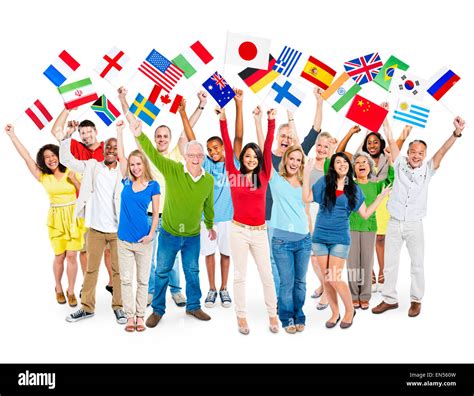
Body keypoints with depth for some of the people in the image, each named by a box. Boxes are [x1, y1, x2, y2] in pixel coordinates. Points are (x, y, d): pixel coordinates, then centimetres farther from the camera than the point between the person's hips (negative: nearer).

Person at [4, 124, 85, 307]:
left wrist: (75, 181, -13)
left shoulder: (71, 172, 0)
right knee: (59, 257, 6)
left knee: (71, 256, 0)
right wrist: (12, 135, -1)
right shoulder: (43, 177, 2)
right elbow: (26, 157, -2)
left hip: (73, 217, -1)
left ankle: (71, 291, 16)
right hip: (56, 219, 1)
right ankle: (58, 288, 29)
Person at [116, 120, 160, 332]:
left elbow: (156, 213, -2)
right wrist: (119, 130, 0)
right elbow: (121, 155, 1)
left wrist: (151, 233, -12)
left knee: (143, 280, 7)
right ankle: (130, 316, 17)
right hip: (124, 239, 2)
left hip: (143, 240, -2)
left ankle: (140, 315, 18)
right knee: (126, 279, 6)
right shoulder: (127, 181, 3)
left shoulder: (153, 186, -3)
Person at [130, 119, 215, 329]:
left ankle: (193, 306, 37)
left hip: (193, 236, 2)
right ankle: (158, 310, 28)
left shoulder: (209, 180, -6)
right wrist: (139, 134, -49)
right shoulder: (172, 170, -16)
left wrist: (210, 225, 24)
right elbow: (153, 153, -31)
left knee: (192, 272, 17)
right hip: (169, 234, -2)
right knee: (162, 272, 11)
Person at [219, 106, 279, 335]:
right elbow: (227, 148, -4)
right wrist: (223, 121, -9)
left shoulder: (264, 176, 3)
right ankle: (241, 316, 18)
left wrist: (271, 122, -7)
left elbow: (268, 147, -3)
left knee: (267, 275, 7)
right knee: (240, 275, 7)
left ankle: (273, 315, 20)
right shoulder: (234, 175, 0)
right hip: (239, 231, -1)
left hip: (259, 232, 1)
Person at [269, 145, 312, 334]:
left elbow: (307, 213, 17)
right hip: (282, 240, -3)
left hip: (303, 240, 3)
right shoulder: (276, 179, 4)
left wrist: (312, 236, 14)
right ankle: (287, 319, 19)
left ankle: (299, 317, 25)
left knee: (300, 281, 10)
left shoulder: (304, 185, 13)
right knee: (287, 282, 2)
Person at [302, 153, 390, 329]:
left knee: (335, 279, -6)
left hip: (340, 238, -1)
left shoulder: (354, 188, 4)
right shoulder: (325, 182, 1)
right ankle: (335, 313, 26)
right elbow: (306, 198, -9)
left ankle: (350, 310, 18)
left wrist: (381, 196, 4)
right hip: (320, 237, 1)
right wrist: (306, 173, -12)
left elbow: (365, 213, 4)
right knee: (326, 278, 8)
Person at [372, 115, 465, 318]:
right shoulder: (400, 165, 1)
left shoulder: (427, 170, 0)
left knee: (417, 265, 8)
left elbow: (442, 151, -11)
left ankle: (416, 300, 23)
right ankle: (390, 299, 21)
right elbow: (391, 140, 1)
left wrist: (457, 133, -25)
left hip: (414, 225, -1)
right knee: (390, 263, 8)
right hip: (394, 223, 1)